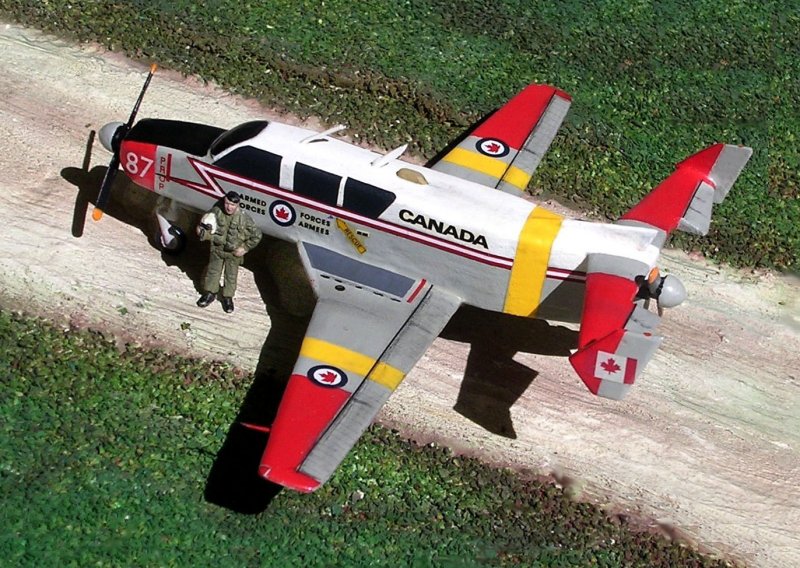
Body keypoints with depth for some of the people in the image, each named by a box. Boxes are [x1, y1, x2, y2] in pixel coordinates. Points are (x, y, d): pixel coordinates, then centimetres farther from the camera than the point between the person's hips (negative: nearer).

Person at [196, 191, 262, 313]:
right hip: (217, 249, 2)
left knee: (231, 276, 14)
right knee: (213, 271, 19)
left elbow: (257, 235, -14)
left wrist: (245, 248, -13)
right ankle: (210, 293, 40)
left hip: (234, 253, -2)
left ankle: (227, 297, 35)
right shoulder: (216, 211, -18)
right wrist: (203, 231, -23)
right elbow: (203, 225, 0)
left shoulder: (244, 218, -25)